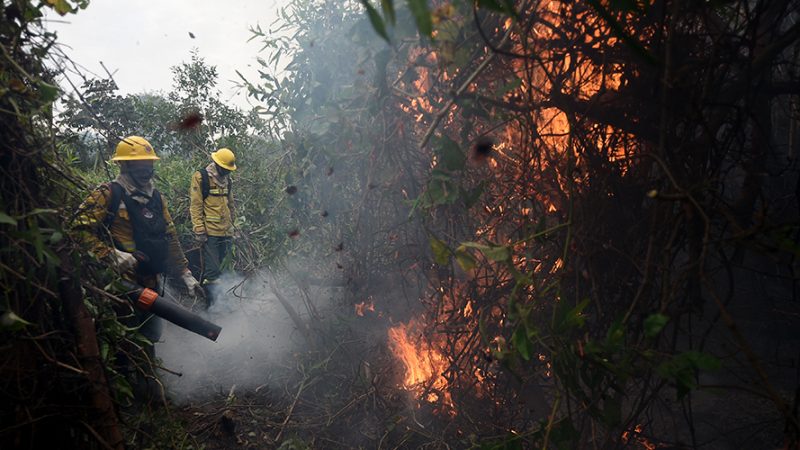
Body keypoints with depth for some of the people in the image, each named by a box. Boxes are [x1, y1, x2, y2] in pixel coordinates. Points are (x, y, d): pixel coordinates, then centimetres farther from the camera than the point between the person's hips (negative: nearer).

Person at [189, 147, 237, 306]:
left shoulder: (226, 179, 15)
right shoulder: (201, 177, -6)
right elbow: (195, 206, -10)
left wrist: (231, 226, 22)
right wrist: (199, 230, -14)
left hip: (225, 233, 7)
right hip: (210, 233, -7)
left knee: (216, 268, 12)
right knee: (211, 271, -5)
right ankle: (211, 303, 1)